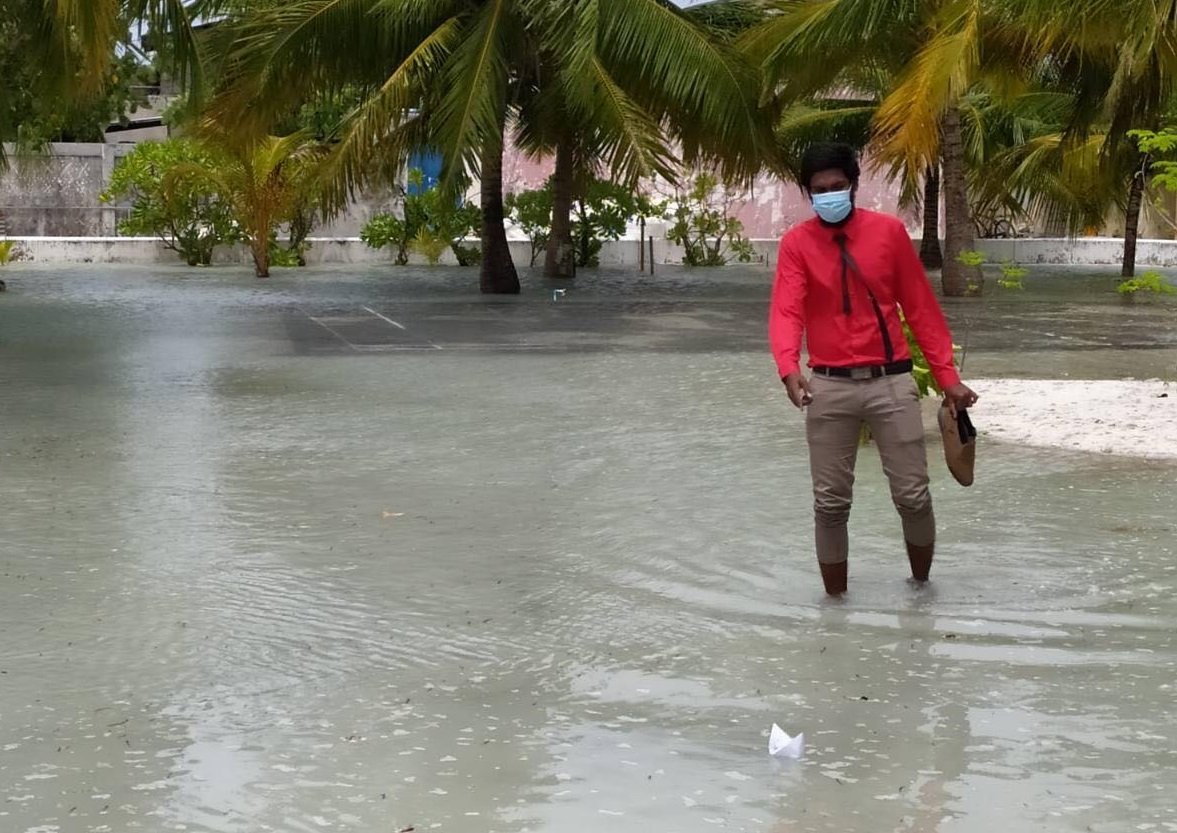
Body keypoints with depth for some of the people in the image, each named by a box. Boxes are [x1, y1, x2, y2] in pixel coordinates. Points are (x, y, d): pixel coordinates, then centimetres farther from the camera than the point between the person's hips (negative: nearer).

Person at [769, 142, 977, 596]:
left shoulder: (889, 231, 1)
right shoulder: (797, 243, -1)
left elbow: (921, 308, 4)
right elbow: (786, 311, -14)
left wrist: (947, 376, 2)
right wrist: (789, 368, -33)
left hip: (891, 382, 0)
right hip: (829, 387, 0)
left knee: (913, 495, 3)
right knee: (830, 503, 4)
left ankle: (921, 585, 24)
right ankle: (835, 600, 16)